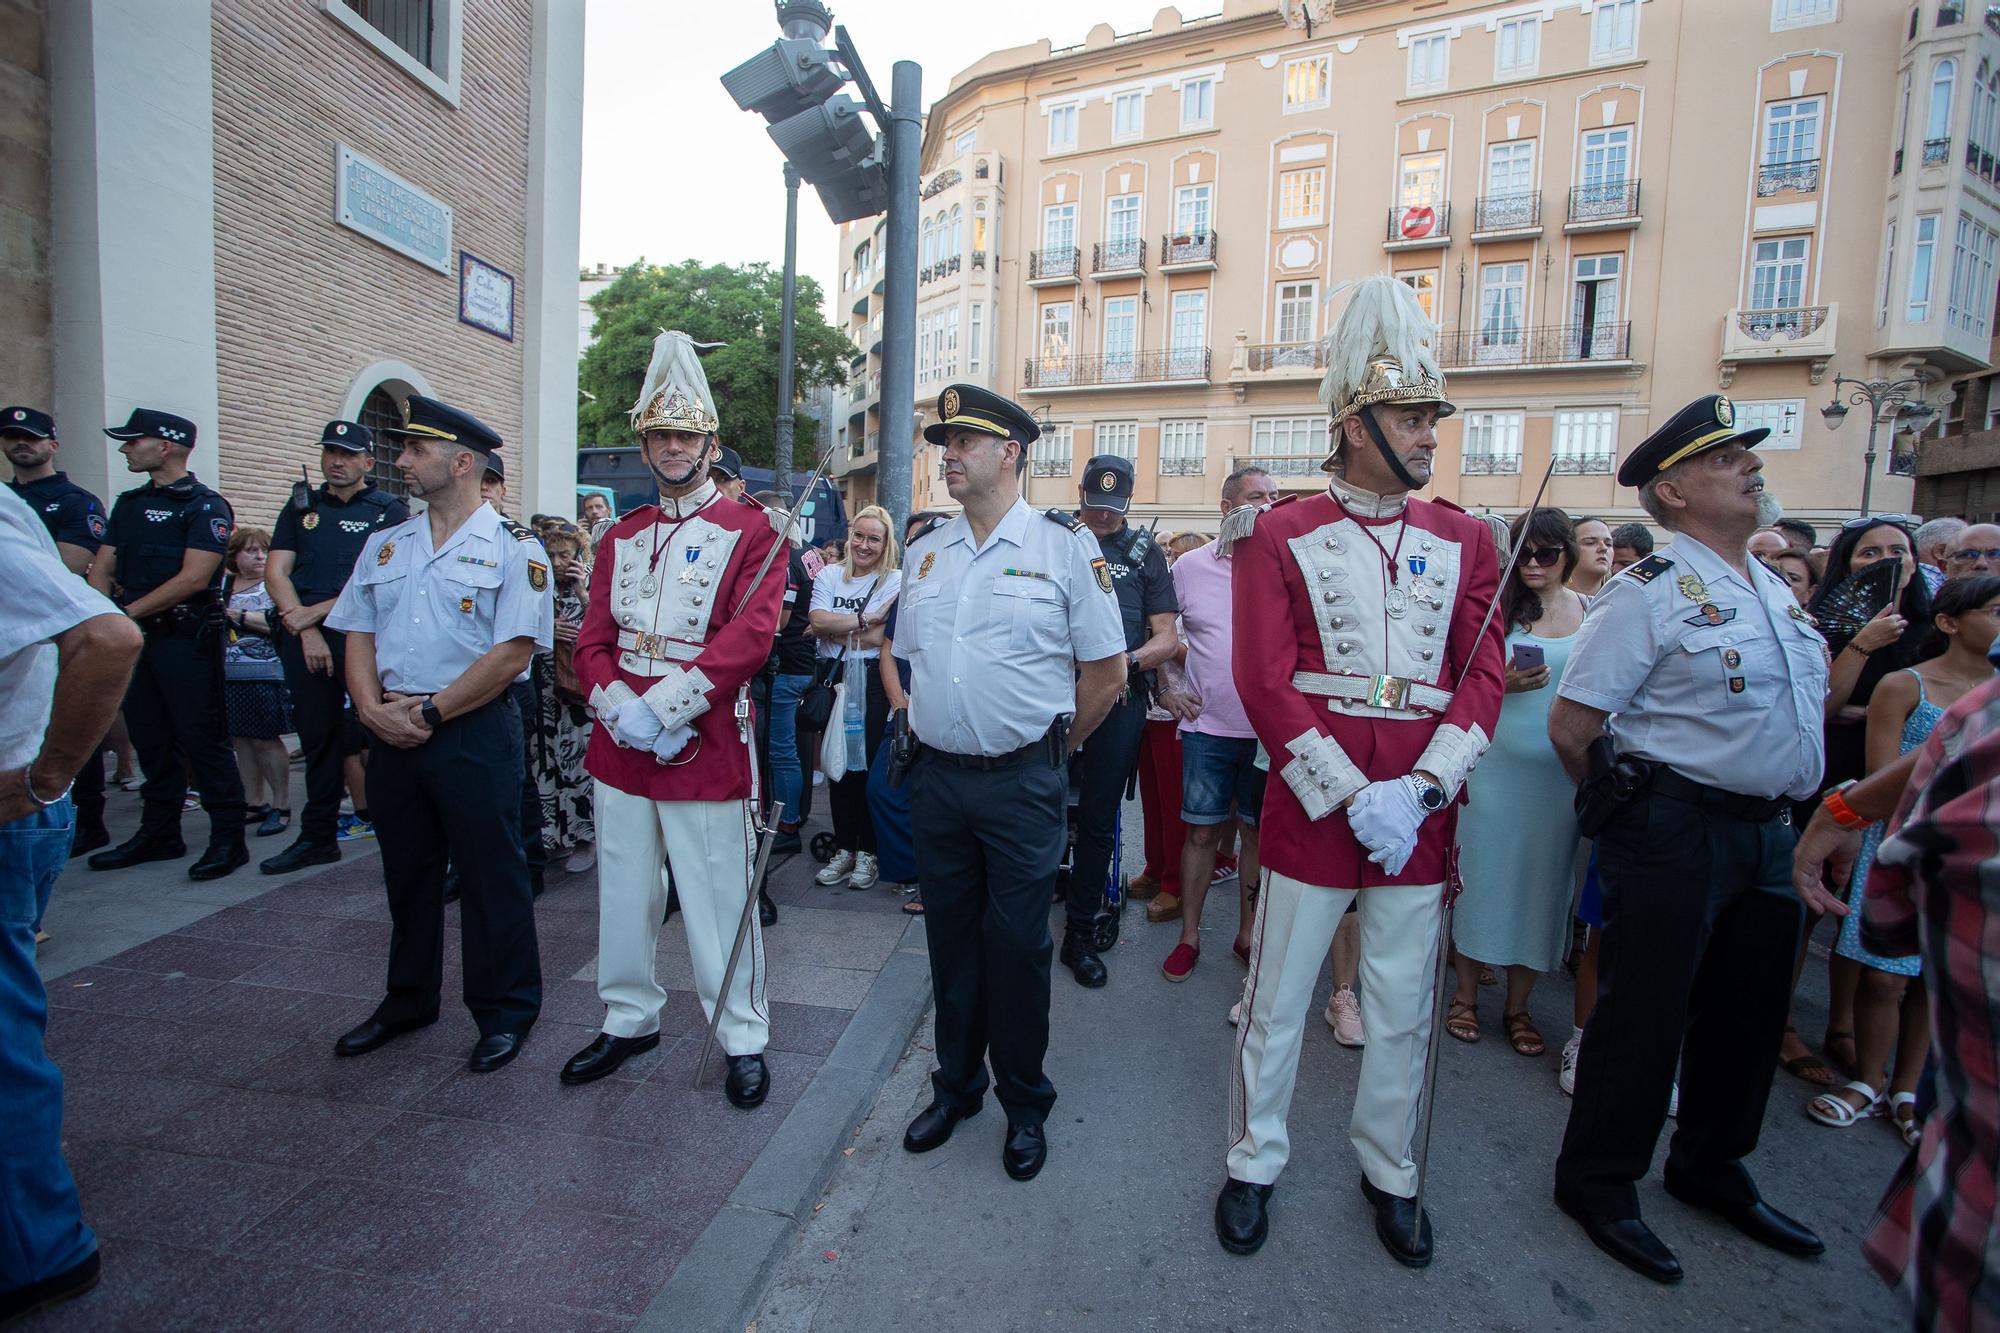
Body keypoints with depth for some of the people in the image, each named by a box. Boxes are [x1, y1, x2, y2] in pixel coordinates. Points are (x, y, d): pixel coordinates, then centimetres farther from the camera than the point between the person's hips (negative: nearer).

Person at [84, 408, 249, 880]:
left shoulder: (205, 506, -7)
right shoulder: (129, 503, 17)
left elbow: (193, 579, -15)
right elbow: (102, 568, 14)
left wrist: (125, 614, -12)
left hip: (186, 640, -8)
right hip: (136, 637, 8)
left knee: (202, 738, -6)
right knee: (151, 739, 13)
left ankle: (229, 837, 1)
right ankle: (159, 834, 24)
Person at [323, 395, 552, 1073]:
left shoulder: (514, 549, -6)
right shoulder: (385, 545, 14)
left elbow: (513, 652, -14)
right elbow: (359, 636, 12)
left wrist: (430, 712, -14)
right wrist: (372, 707, -6)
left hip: (476, 733, -6)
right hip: (392, 735, 6)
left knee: (490, 876, 2)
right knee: (407, 871, 18)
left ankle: (505, 1011, 18)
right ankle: (409, 999, 36)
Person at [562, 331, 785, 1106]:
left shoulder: (751, 532, -4)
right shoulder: (620, 538, 13)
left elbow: (749, 637, -16)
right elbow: (593, 642, 7)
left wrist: (661, 709, -20)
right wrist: (620, 713, -12)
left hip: (707, 749, -5)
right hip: (617, 750, 6)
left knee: (719, 902, 4)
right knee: (625, 894, 17)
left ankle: (743, 1039, 22)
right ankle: (629, 1020, 36)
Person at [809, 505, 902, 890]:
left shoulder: (895, 580, -1)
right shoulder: (829, 575, 10)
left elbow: (885, 638, -13)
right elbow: (818, 621, -7)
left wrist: (836, 628, -8)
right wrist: (864, 619, -12)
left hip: (873, 681, -3)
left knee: (868, 765, -1)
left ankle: (867, 851, 13)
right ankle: (843, 849, 20)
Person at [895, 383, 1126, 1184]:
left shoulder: (1065, 546, -7)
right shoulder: (926, 552, 9)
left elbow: (1107, 671, -4)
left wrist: (1050, 748, 3)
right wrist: (930, 728, 13)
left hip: (1021, 784, -4)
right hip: (937, 778, 5)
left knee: (1018, 945, 6)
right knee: (950, 939, 16)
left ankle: (1025, 1106, 28)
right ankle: (955, 1086, 36)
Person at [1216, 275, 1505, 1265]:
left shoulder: (1465, 541, 6)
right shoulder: (1281, 534, -5)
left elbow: (1484, 681, 1)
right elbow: (1266, 682, -11)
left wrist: (1416, 793, -12)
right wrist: (1353, 798, -16)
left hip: (1420, 815, 3)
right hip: (1310, 805, -3)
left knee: (1403, 1011, 17)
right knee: (1276, 1002, 12)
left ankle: (1389, 1172, 40)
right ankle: (1254, 1163, 34)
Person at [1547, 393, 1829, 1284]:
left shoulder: (1776, 588, 12)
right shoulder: (1649, 591, -14)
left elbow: (1798, 708, 23)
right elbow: (1570, 725, -16)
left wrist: (1791, 812, 17)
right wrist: (1632, 804, -2)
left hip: (1766, 829, 8)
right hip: (1677, 831, -8)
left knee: (1749, 1011, 18)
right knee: (1645, 1009, 1)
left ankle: (1711, 1169, 39)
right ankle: (1598, 1181, 20)